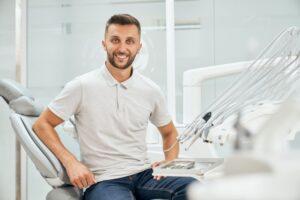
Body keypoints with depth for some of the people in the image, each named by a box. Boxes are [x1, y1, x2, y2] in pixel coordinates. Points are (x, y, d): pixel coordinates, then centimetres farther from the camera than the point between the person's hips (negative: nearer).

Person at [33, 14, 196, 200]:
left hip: (144, 175, 4)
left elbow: (169, 132, 23)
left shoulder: (151, 90, 7)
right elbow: (42, 124, 3)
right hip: (103, 181, -4)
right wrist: (71, 162, -9)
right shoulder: (81, 87, -3)